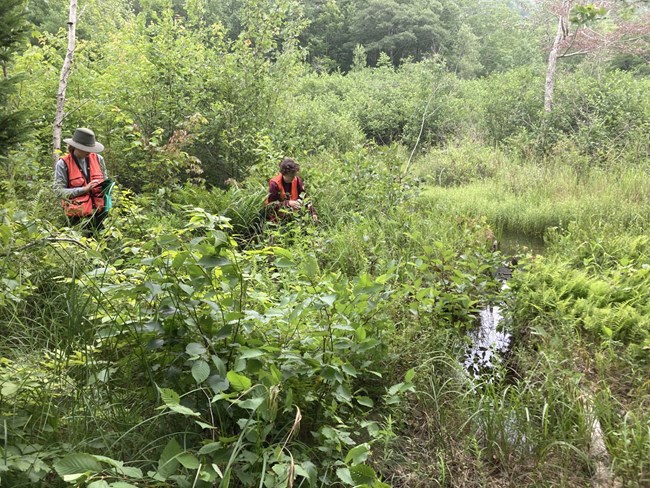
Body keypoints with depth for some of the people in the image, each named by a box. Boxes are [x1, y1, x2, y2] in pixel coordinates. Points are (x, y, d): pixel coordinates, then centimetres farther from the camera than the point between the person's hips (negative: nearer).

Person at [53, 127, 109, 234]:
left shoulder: (98, 159, 7)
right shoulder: (63, 164, -4)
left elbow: (105, 181, 20)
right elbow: (59, 191, -8)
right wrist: (84, 189, -16)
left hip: (99, 211, 3)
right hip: (78, 215, -3)